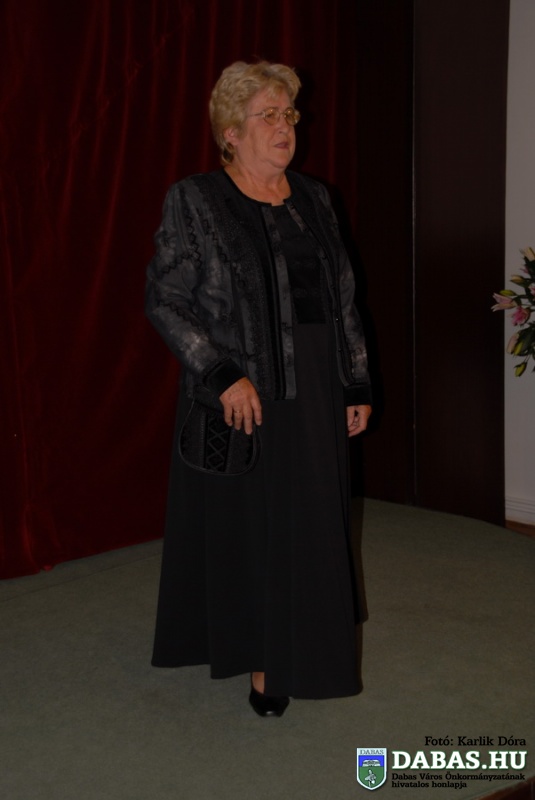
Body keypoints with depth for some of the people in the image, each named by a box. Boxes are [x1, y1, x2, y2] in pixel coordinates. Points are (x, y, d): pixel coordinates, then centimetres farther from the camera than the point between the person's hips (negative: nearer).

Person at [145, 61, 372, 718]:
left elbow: (343, 301, 11)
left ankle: (299, 651, 27)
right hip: (242, 396, -5)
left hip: (313, 395, 5)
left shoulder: (313, 199, 9)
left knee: (309, 525, 10)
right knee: (245, 523, 4)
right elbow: (164, 300, -9)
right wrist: (223, 375, -17)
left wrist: (357, 385, 8)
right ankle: (258, 660, 18)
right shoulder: (194, 202, -6)